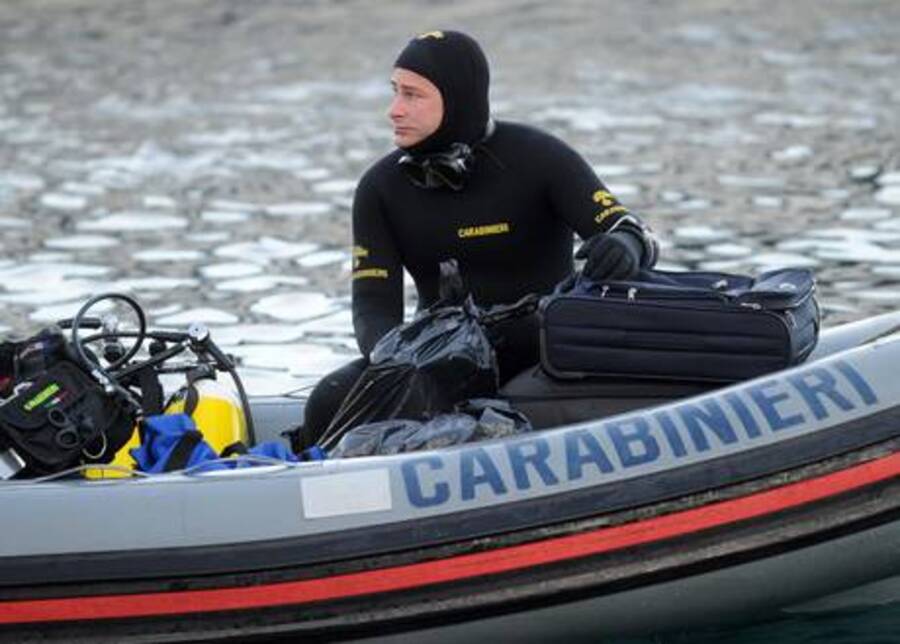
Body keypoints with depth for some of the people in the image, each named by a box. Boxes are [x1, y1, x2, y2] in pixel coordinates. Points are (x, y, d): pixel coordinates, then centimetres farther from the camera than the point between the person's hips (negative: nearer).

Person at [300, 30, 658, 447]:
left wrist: (624, 246, -41)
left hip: (539, 354, -3)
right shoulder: (381, 188, 2)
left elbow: (636, 235, -14)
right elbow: (373, 303, -4)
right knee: (331, 404, -23)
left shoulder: (537, 158, -8)